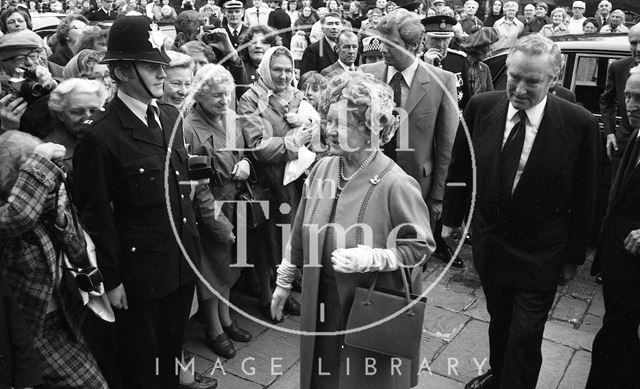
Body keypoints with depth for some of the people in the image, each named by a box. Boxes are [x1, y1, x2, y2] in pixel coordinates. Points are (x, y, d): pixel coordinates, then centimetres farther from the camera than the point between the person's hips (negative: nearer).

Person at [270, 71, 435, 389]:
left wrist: (369, 259, -26)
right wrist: (284, 282, 12)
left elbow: (421, 246, -14)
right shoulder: (323, 169, -4)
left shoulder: (395, 183, -22)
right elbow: (300, 233, 6)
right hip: (321, 304, 5)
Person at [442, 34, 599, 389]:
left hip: (539, 256, -3)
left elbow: (583, 197, -7)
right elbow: (459, 167, 4)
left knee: (525, 336, 4)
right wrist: (451, 217, 7)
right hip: (488, 241, 3)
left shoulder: (578, 123, -15)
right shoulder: (481, 107, -9)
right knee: (499, 320, 22)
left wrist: (573, 256, -2)